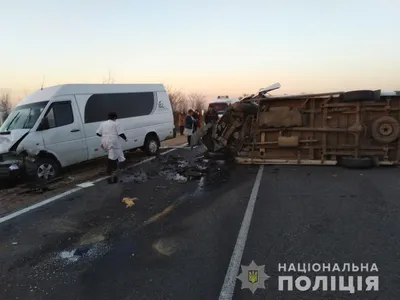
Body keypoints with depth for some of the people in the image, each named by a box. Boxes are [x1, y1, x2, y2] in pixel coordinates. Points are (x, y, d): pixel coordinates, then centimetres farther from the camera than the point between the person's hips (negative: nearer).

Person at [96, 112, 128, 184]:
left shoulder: (103, 124, 13)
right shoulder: (116, 124, -3)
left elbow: (98, 133, 12)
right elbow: (121, 134, -9)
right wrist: (125, 138, 8)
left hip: (105, 142, 6)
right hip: (113, 142, -6)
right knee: (112, 159, -5)